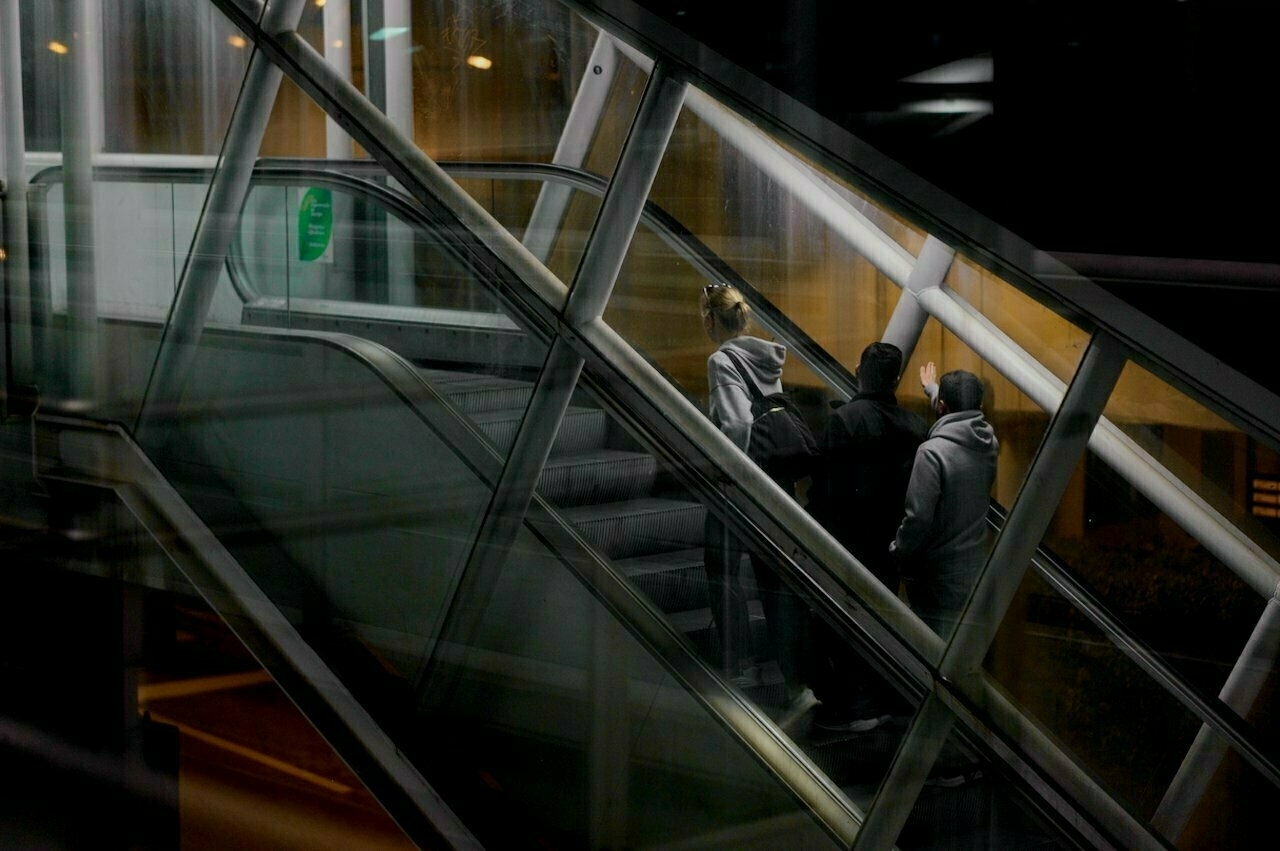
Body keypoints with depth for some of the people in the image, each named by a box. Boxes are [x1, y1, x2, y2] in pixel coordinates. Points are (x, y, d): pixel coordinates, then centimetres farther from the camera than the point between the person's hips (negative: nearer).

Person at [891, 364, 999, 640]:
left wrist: (898, 553, -3)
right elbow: (961, 417, 26)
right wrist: (933, 388, 42)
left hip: (939, 576, -7)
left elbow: (918, 518, -22)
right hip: (976, 569, 7)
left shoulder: (933, 452, -21)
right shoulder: (989, 444, 2)